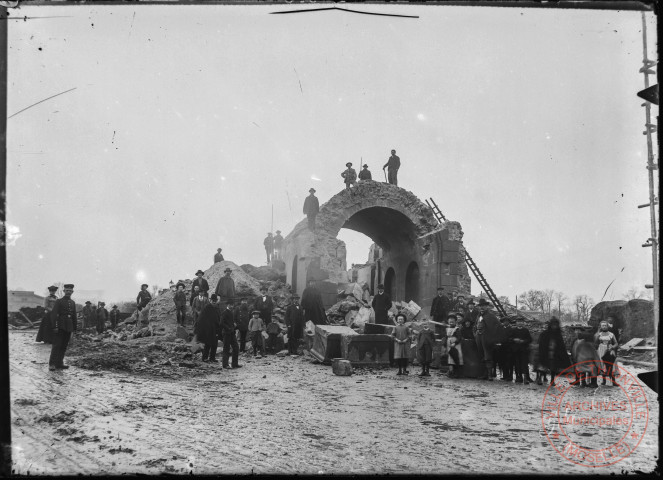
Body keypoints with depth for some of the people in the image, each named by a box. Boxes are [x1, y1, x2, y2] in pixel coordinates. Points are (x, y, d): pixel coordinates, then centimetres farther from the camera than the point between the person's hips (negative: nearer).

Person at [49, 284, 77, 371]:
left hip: (69, 327, 6)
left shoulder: (73, 303, 14)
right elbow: (53, 314, -8)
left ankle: (59, 363, 13)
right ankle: (52, 364, -7)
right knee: (56, 345, -8)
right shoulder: (58, 301, -2)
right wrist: (54, 327, -15)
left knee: (64, 346, 7)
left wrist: (75, 328, 13)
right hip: (60, 327, -6)